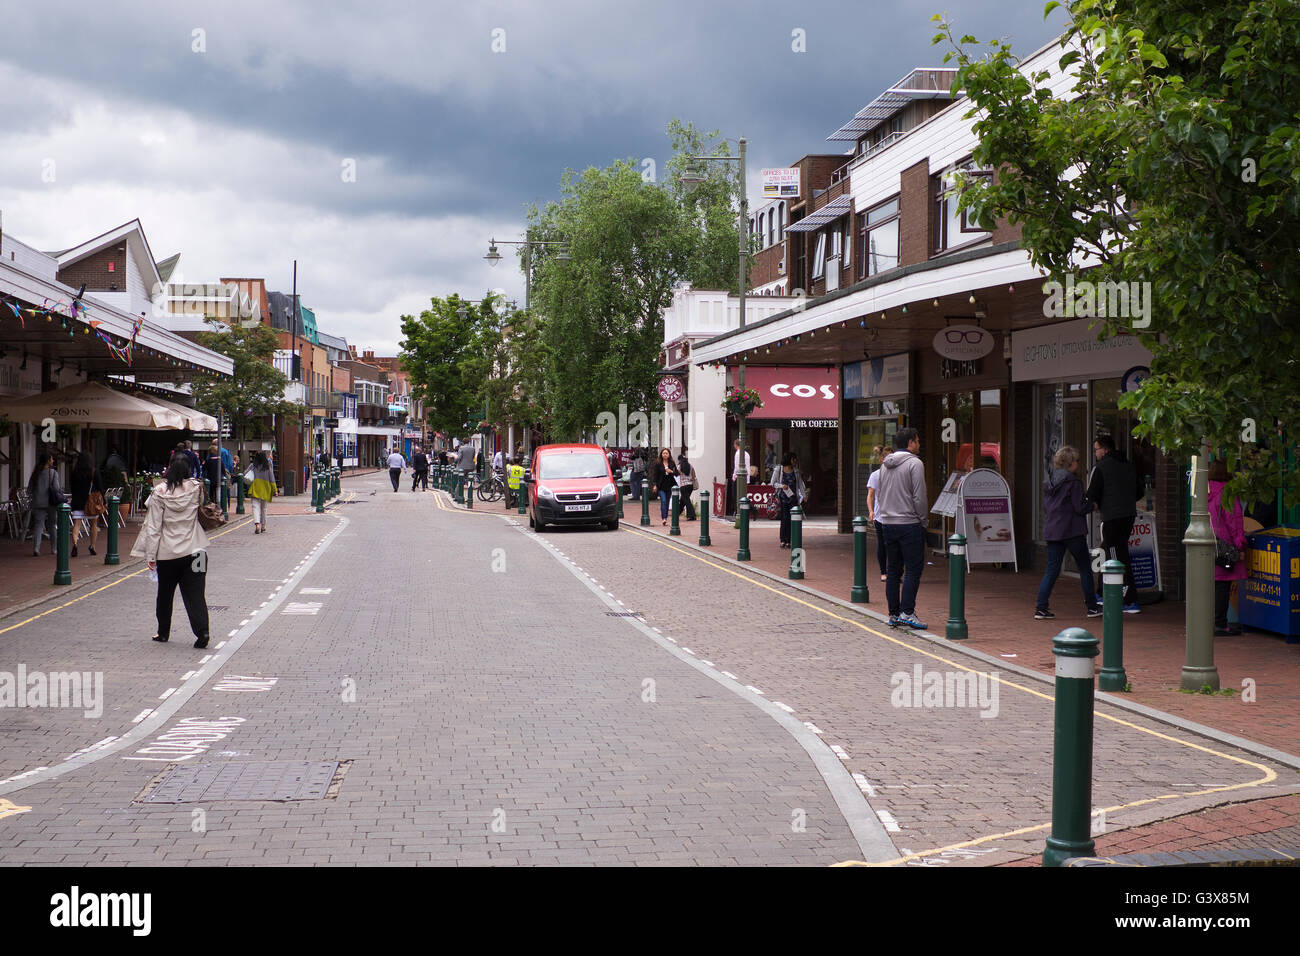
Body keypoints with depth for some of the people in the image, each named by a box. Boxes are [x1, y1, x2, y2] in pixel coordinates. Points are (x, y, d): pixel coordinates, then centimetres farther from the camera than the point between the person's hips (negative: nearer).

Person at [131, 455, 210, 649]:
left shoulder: (160, 492, -9)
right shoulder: (195, 488, -4)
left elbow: (153, 526, -7)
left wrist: (150, 555, -2)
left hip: (167, 553, -1)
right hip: (193, 550, 1)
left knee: (165, 594, 16)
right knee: (195, 594, 1)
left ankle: (163, 633, 27)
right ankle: (202, 631, -12)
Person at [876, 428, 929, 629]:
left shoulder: (885, 465, 13)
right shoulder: (914, 463, -10)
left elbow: (879, 494, 18)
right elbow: (919, 497, -13)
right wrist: (922, 519, -3)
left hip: (888, 523, 7)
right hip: (909, 523, -7)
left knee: (893, 570, 10)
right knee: (913, 569, -5)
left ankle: (894, 614, 11)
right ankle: (906, 612, -13)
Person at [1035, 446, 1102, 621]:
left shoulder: (1049, 482, 11)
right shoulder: (1073, 482, -11)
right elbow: (1080, 508, -13)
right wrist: (1092, 503, 5)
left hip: (1052, 532, 6)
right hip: (1072, 532, -6)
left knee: (1052, 569, 7)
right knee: (1085, 568, 7)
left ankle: (1040, 608, -2)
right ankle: (1091, 606, 13)